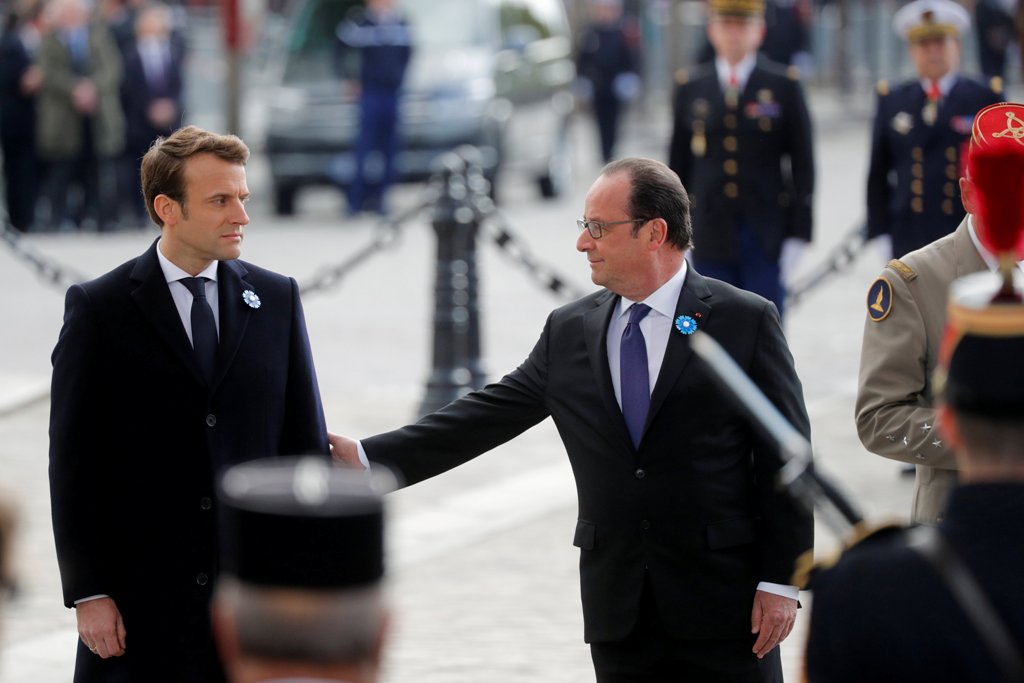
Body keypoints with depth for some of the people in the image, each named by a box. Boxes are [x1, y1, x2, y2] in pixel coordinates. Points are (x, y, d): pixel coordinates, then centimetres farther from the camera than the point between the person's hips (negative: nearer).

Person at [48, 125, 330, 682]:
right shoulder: (98, 310, -2)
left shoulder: (276, 300, 7)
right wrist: (87, 594, -8)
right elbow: (73, 464, -3)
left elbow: (306, 444, 8)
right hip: (140, 604, -3)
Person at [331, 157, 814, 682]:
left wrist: (780, 581, -9)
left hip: (723, 602, -4)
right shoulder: (570, 332, 8)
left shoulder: (745, 320, -5)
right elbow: (486, 416, 9)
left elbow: (783, 460, -5)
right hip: (619, 613, 4)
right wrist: (368, 457, 2)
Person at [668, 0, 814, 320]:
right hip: (711, 238, 2)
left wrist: (797, 234, -5)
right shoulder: (691, 89, 6)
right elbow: (678, 165, 9)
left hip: (766, 236, -2)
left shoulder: (784, 86, 1)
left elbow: (803, 165, 0)